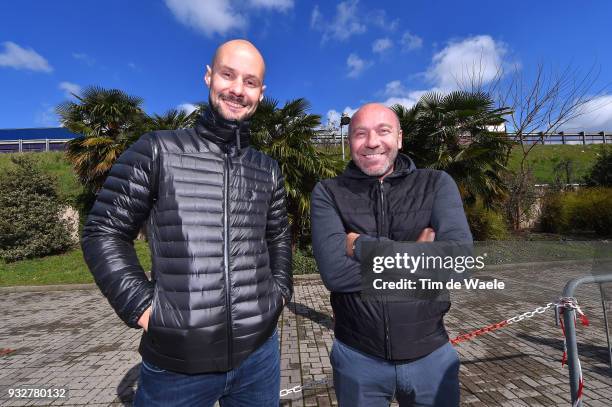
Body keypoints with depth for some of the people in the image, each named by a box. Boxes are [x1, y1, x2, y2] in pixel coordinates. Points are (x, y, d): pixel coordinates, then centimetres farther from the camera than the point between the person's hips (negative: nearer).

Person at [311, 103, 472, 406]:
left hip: (431, 355, 1)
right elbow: (333, 271, -21)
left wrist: (362, 246, -18)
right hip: (357, 358, 0)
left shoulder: (437, 184, -4)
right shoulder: (328, 193, -8)